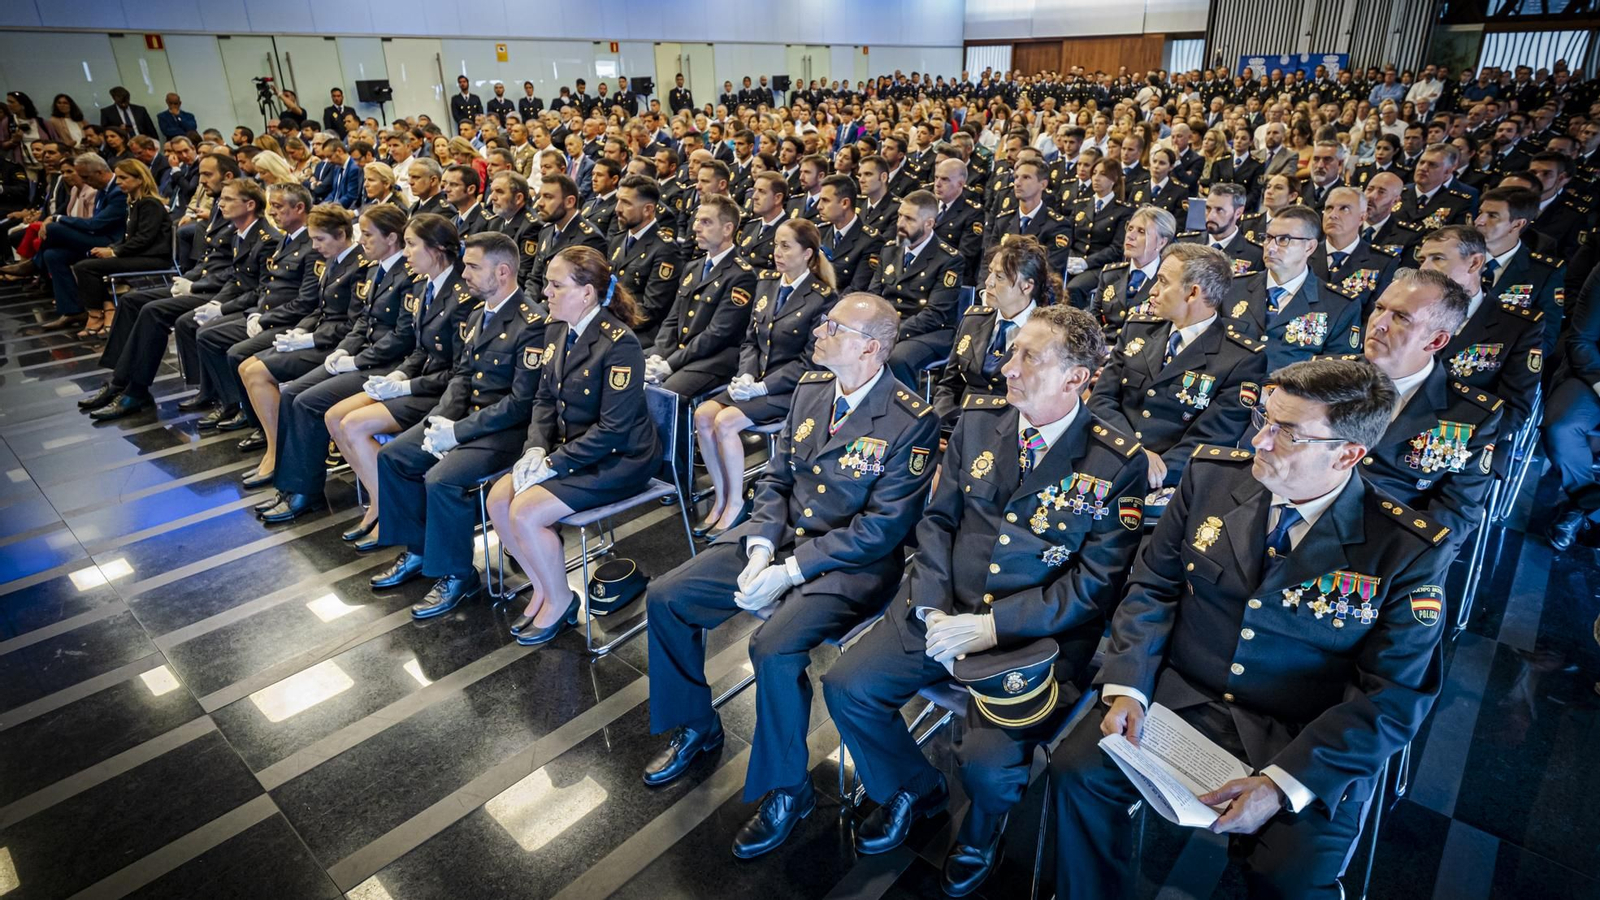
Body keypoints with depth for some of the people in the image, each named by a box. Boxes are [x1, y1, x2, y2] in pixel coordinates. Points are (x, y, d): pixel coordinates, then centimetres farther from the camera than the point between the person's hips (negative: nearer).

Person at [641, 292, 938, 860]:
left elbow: (881, 528, -18)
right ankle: (695, 727, 22)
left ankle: (787, 789, -1)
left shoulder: (912, 422, -16)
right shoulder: (810, 389, 5)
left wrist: (790, 571, -20)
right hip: (779, 537, 7)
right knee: (665, 597, -2)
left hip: (851, 564, -7)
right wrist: (761, 551, -8)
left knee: (774, 648, -30)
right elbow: (775, 478, 9)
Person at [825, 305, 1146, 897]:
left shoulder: (1117, 464, -10)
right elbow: (937, 519, 5)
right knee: (847, 688, -9)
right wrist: (934, 609, -9)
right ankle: (912, 790, 23)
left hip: (1036, 635, -4)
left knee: (988, 764, -22)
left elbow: (1094, 586, -11)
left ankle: (982, 831, 19)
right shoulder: (979, 420, 2)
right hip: (943, 609, 4)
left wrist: (993, 626, -18)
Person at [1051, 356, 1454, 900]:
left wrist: (1281, 784, -21)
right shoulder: (1212, 475, -3)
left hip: (1304, 745, -2)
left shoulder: (1407, 551, -11)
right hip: (1180, 695, 3)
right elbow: (1152, 585, 2)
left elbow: (1394, 698, -11)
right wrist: (1127, 688, -12)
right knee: (1076, 771, -16)